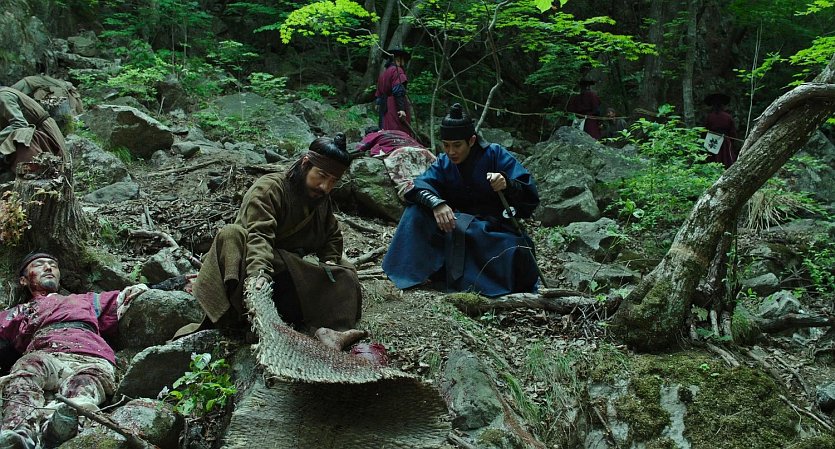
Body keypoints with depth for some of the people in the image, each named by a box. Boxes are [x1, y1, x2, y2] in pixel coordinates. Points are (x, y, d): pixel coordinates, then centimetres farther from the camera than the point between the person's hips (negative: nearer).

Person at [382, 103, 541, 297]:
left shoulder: (495, 155, -8)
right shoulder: (444, 163, 5)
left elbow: (531, 195, -14)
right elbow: (420, 185, -13)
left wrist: (507, 184, -37)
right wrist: (436, 203, -35)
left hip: (495, 229, -4)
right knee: (418, 211, -17)